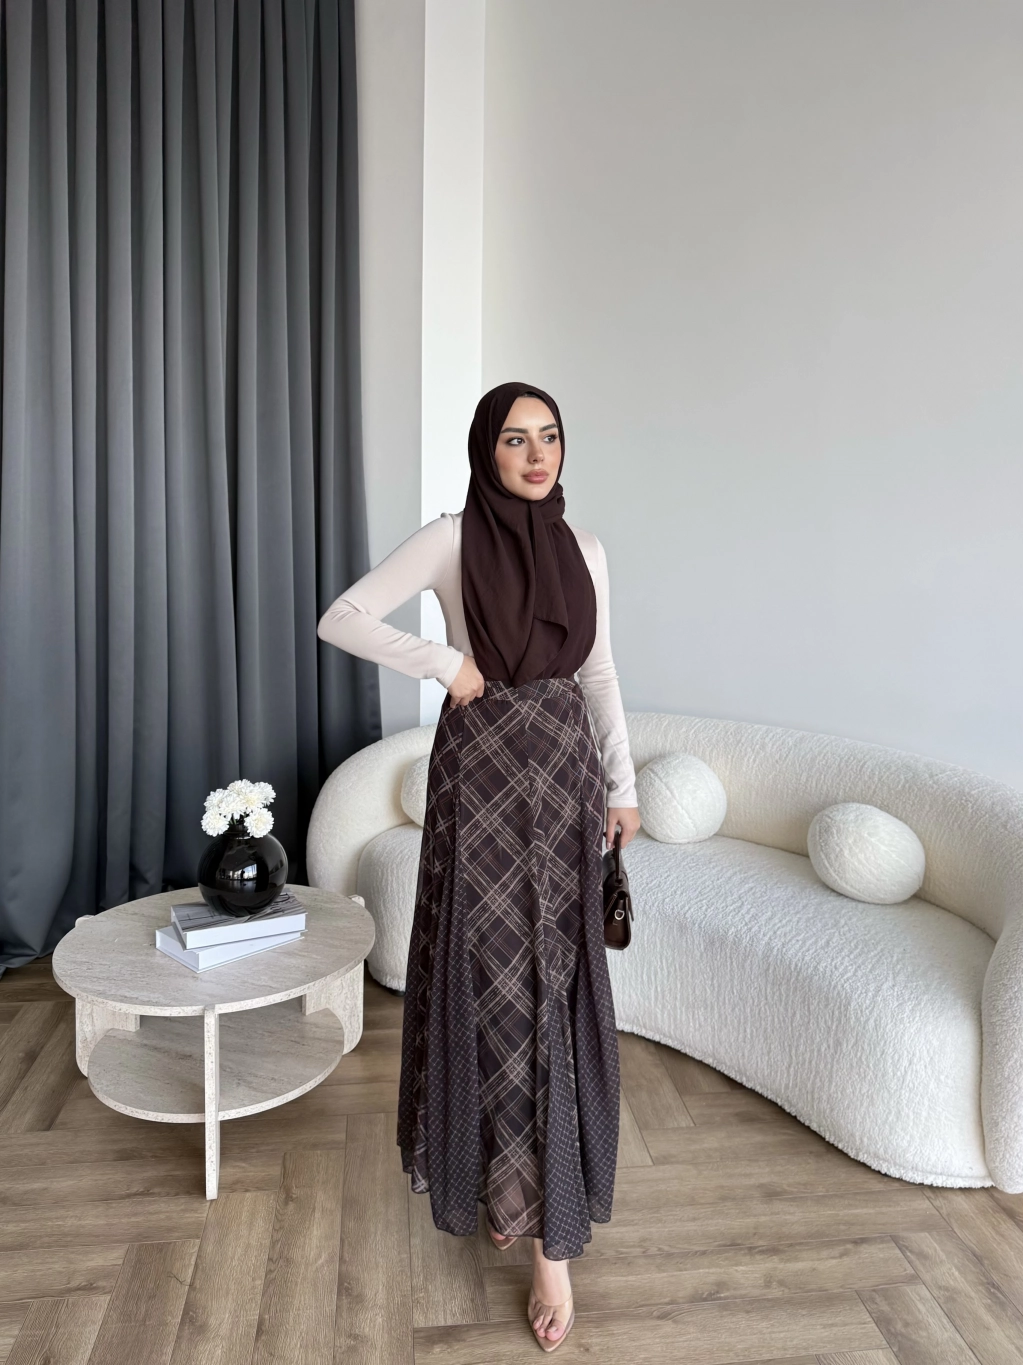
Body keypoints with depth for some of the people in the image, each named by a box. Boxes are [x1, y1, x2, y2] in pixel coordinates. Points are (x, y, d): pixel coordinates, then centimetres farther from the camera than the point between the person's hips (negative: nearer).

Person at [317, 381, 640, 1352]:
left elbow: (601, 673, 13)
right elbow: (341, 619, -8)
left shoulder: (585, 550, 8)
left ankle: (548, 1230, 21)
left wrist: (622, 784, 12)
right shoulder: (451, 540, -5)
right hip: (482, 771, -3)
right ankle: (501, 1178, 26)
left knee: (555, 980, 7)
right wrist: (444, 662, -15)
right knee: (494, 978, 2)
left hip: (566, 771, 4)